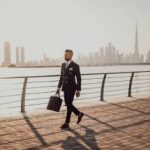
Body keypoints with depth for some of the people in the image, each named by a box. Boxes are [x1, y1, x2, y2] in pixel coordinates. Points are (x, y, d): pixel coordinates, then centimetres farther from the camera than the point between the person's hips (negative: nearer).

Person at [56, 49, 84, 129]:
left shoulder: (75, 66, -11)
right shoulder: (63, 65, 9)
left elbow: (79, 79, -10)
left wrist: (78, 90, -12)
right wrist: (58, 88, 11)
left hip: (72, 88, -7)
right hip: (65, 88, 7)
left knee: (69, 105, -6)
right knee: (68, 104, 11)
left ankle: (67, 123, 3)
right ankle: (79, 114, 33)